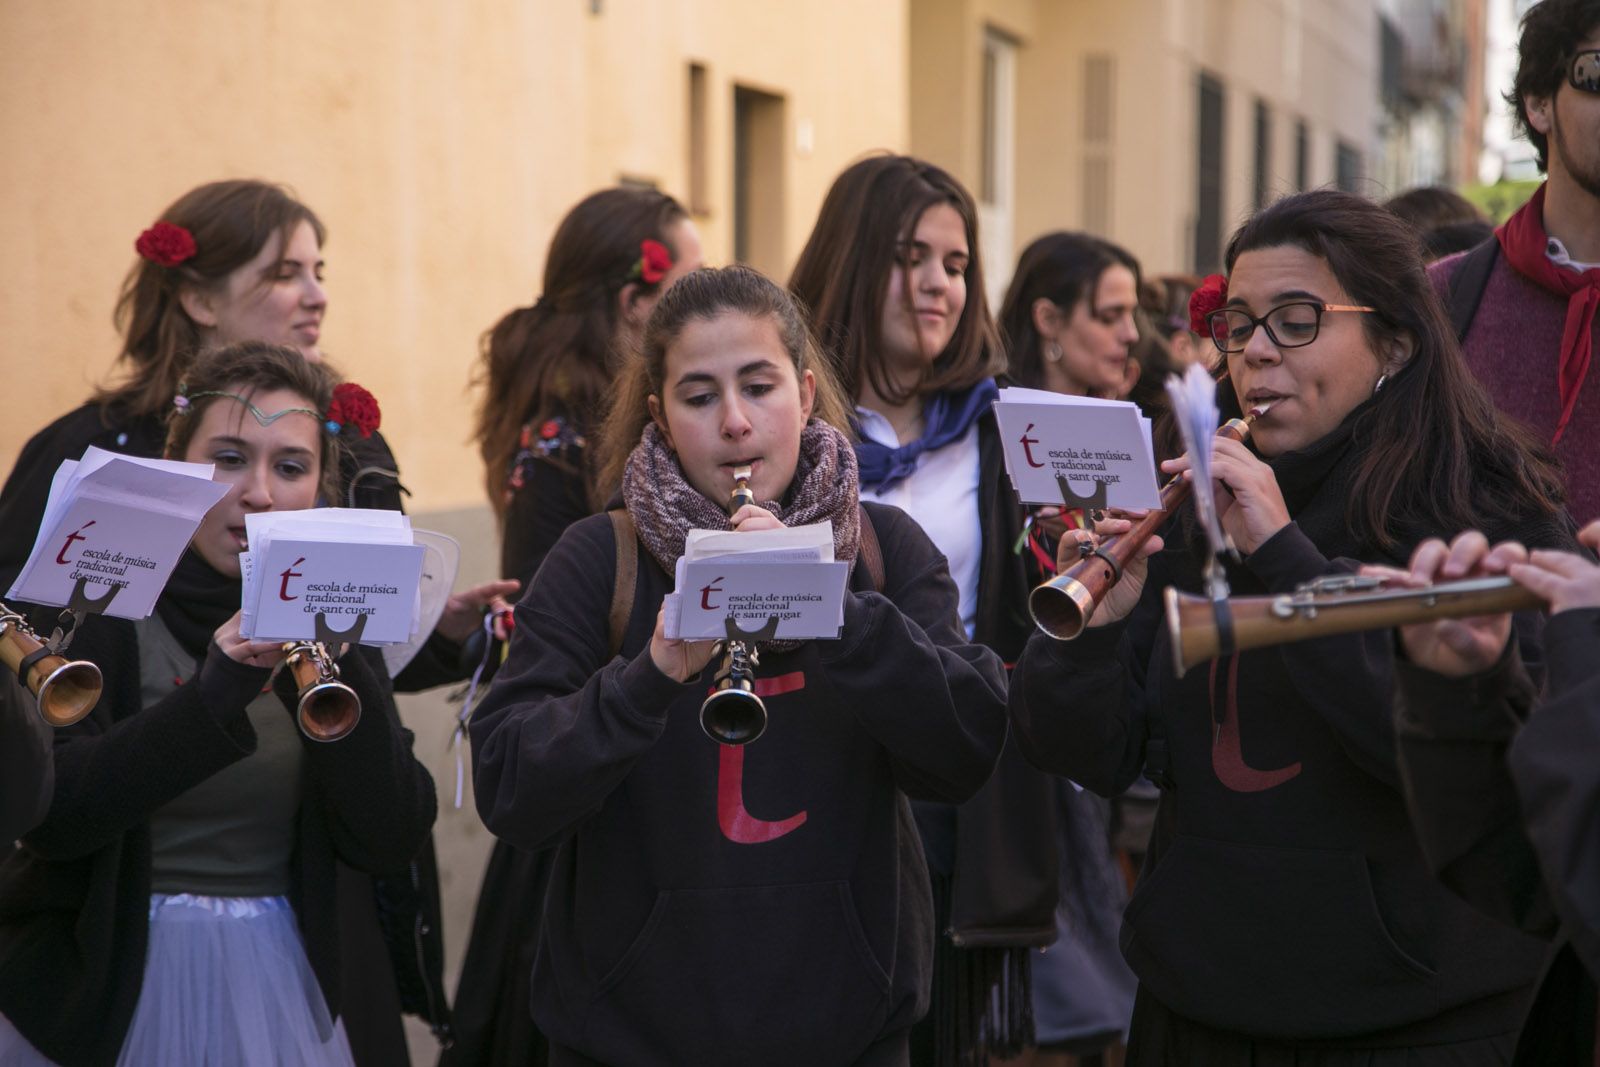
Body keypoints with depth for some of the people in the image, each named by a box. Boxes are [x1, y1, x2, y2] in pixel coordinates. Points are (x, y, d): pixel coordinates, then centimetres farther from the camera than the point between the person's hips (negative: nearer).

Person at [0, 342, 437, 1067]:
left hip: (274, 982, 3)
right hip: (100, 986, -3)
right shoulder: (96, 604, -8)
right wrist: (214, 695, -30)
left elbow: (389, 842, -8)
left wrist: (335, 672, -21)